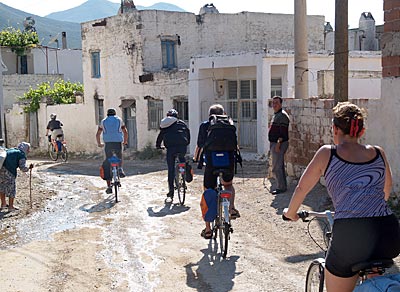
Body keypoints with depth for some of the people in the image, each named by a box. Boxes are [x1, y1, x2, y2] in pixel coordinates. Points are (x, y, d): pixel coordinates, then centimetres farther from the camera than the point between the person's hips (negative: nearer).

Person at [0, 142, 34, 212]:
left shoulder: (10, 150, 25)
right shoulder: (21, 154, 4)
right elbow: (23, 168, -3)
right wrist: (29, 167, 15)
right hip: (8, 172, -7)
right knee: (11, 189, 10)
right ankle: (11, 207, 20)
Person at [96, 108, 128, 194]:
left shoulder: (103, 121, 13)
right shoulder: (119, 120, 11)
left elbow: (98, 134, 9)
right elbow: (125, 132, 7)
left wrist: (99, 144, 24)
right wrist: (125, 141, 23)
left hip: (108, 144, 0)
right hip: (118, 143, 0)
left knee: (108, 166, 6)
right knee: (119, 157, 32)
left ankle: (109, 187, 3)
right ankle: (120, 169, 4)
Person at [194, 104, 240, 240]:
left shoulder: (204, 126, 10)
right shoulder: (229, 124, 12)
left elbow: (199, 146, 12)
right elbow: (235, 145, 16)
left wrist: (195, 158, 30)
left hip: (211, 162, -1)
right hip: (229, 162, 2)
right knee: (228, 185, 31)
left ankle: (208, 229, 12)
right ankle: (232, 208, 6)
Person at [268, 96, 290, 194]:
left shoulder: (282, 115, -14)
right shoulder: (275, 115, 18)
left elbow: (283, 132, -21)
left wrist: (278, 143, -25)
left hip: (279, 144, -10)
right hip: (274, 144, 11)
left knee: (277, 167, -9)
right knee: (279, 166, 15)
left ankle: (281, 187, -3)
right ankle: (283, 186, 22)